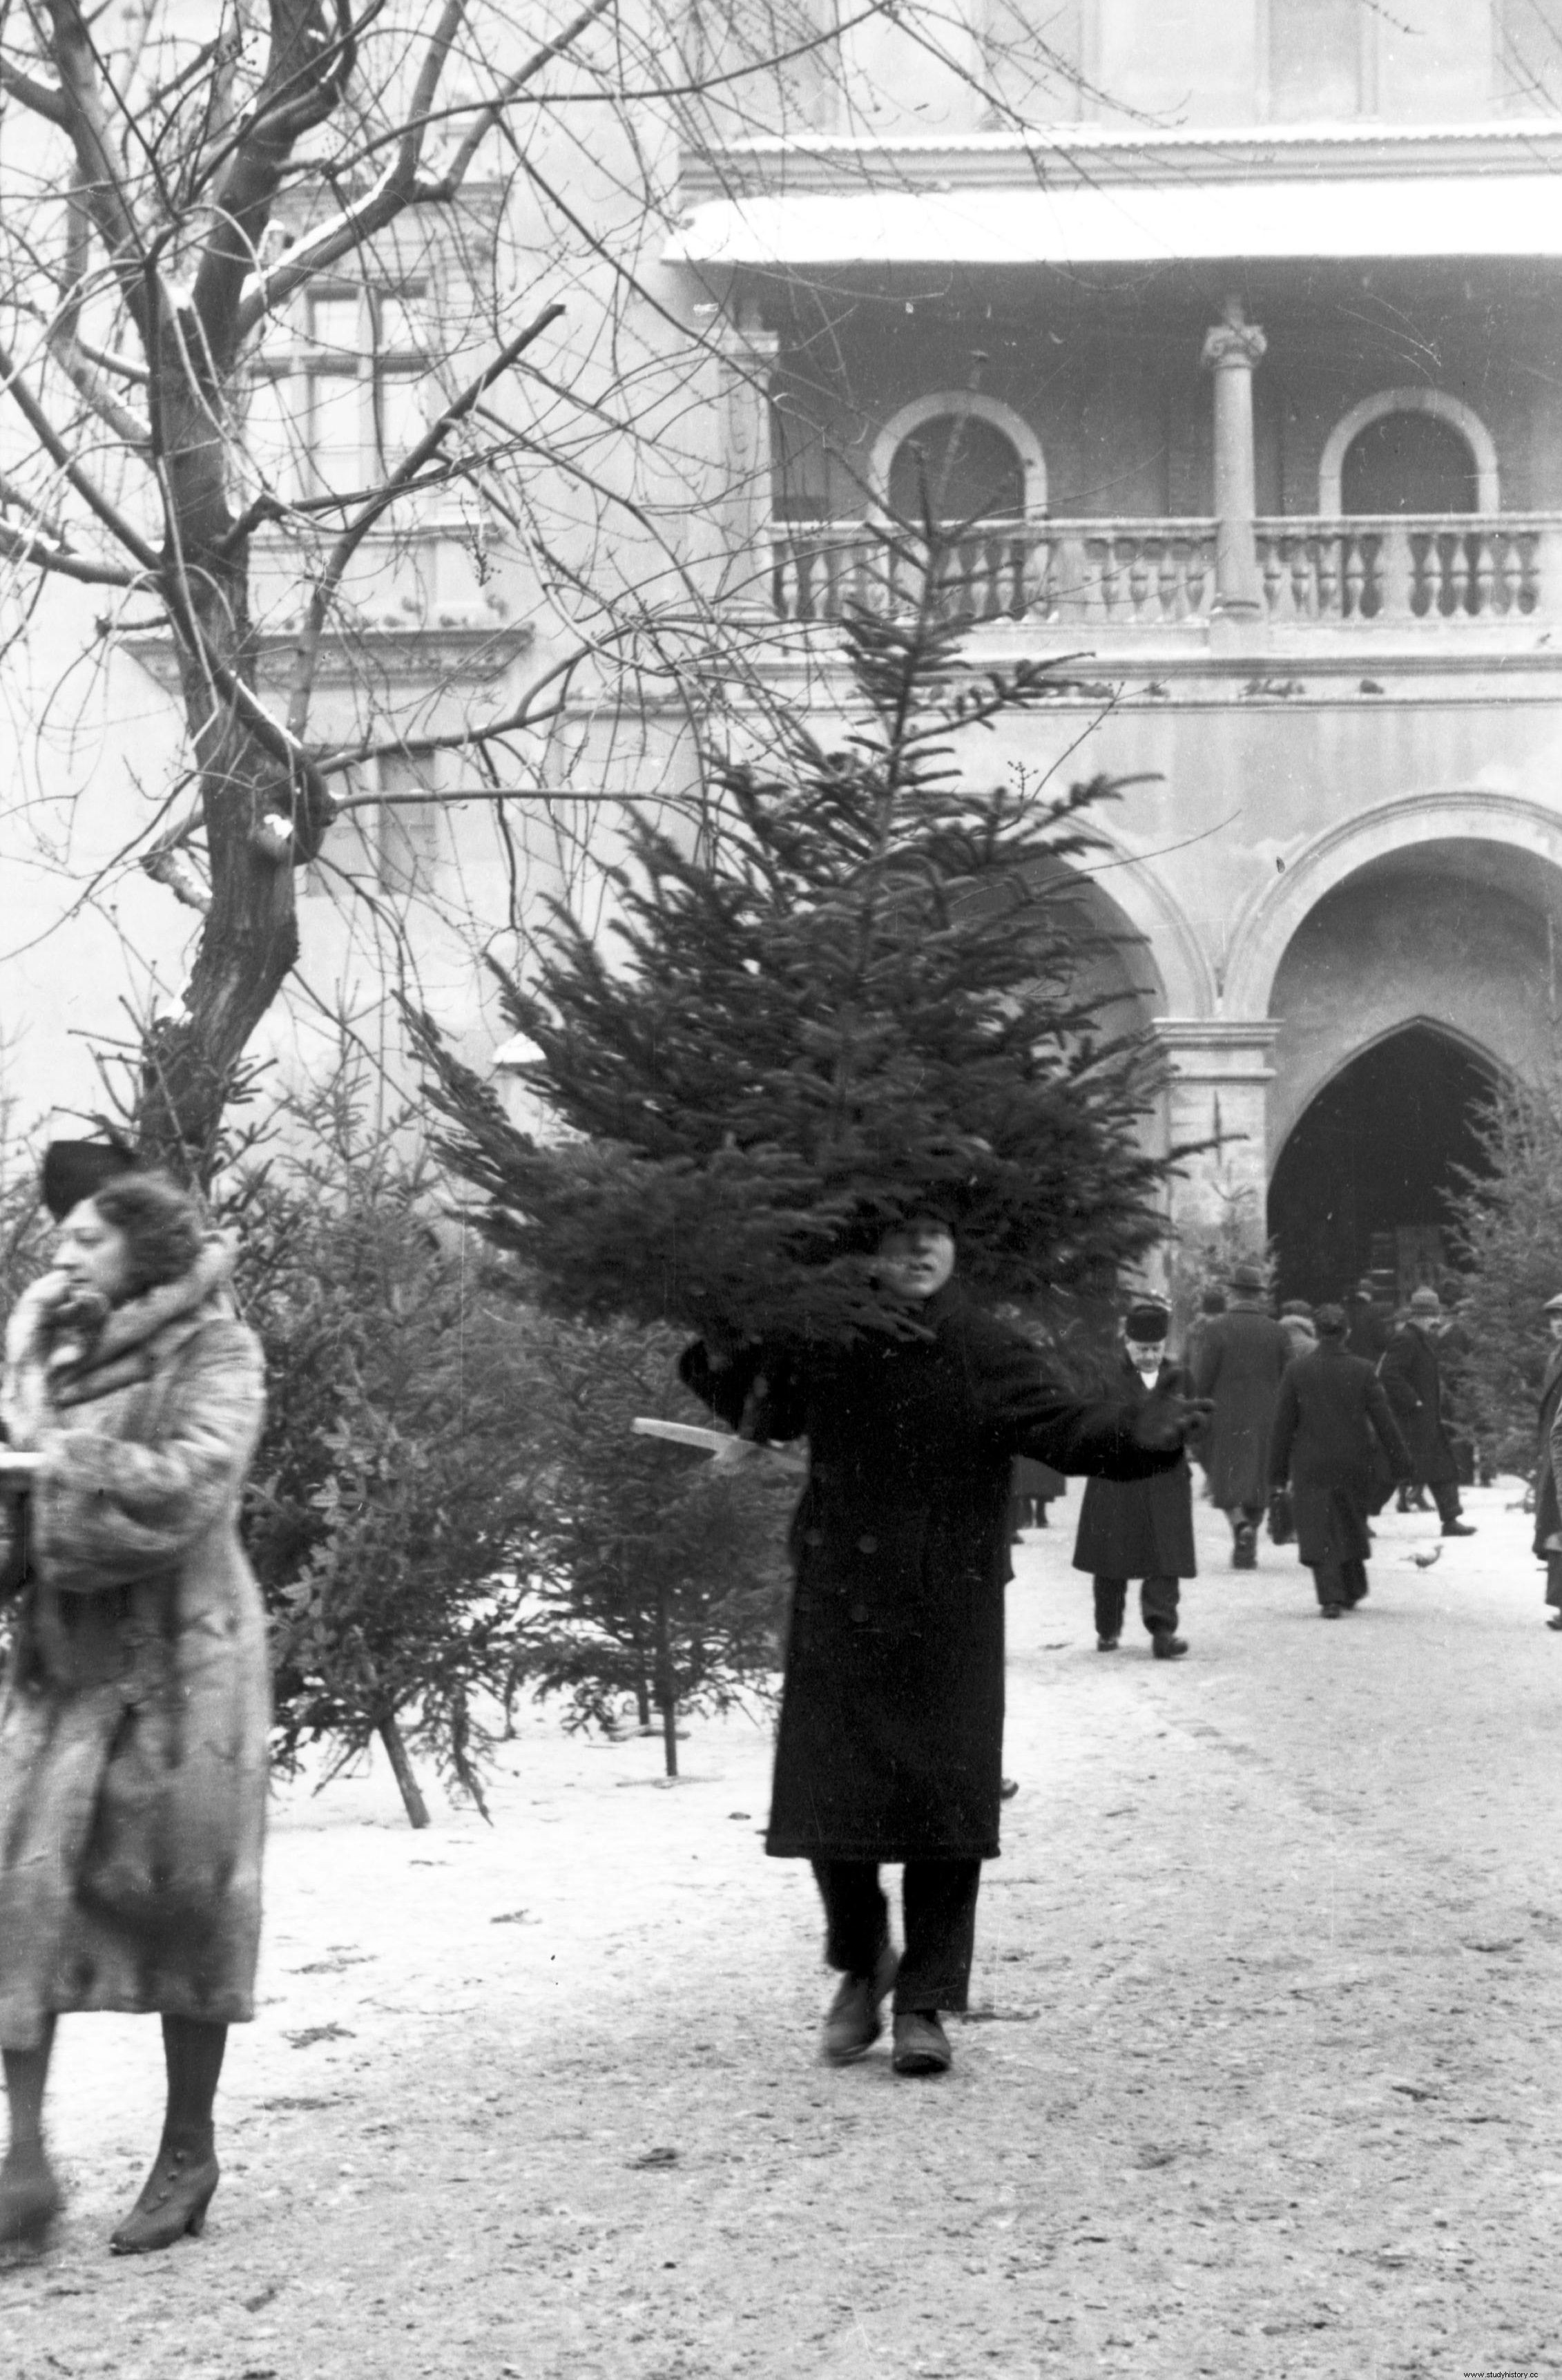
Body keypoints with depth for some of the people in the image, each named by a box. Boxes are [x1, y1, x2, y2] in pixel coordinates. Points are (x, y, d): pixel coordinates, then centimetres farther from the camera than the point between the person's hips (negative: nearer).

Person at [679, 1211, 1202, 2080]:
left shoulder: (985, 1354, -5)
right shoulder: (825, 1346, 4)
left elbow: (1060, 1430, -14)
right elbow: (770, 1415, 23)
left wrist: (1147, 1429, -31)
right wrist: (724, 1364, 6)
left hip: (948, 1615, -2)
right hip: (838, 1607, 3)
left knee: (945, 1803, -2)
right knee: (829, 1791, 4)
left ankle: (925, 2004, 11)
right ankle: (861, 1964, 29)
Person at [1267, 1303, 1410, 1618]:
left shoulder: (1297, 1370, -7)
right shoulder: (1362, 1370, -5)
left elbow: (1283, 1424, -3)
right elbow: (1383, 1420, -4)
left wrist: (1277, 1470, 4)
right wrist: (1399, 1460, 5)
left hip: (1311, 1465, -2)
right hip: (1354, 1465, 2)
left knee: (1319, 1532, -1)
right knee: (1351, 1528, 19)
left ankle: (1331, 1597, -13)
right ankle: (1352, 1592, 29)